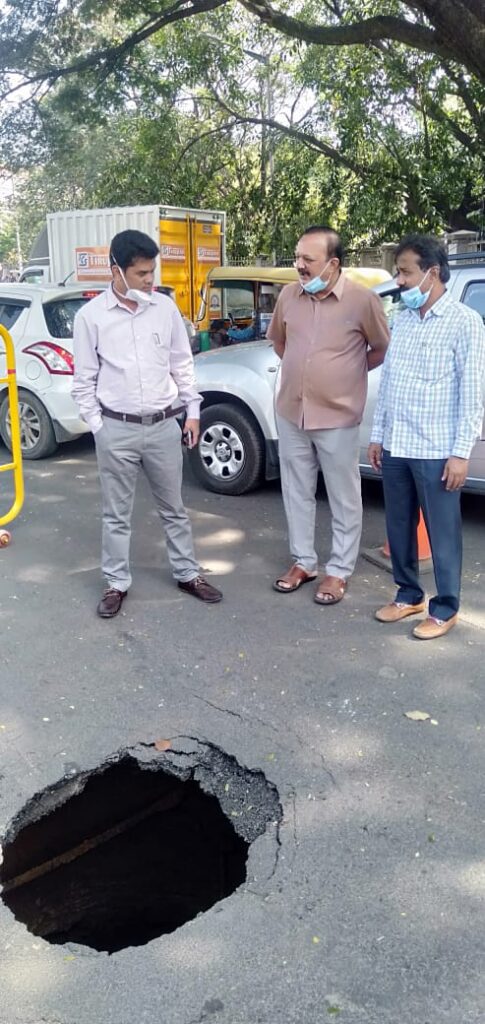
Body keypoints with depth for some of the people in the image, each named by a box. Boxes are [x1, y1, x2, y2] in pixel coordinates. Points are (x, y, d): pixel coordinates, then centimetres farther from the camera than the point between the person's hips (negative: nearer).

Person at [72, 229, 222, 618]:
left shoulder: (165, 308, 1)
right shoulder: (90, 315, -5)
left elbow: (182, 365, 8)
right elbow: (84, 380, 0)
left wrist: (193, 411, 7)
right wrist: (97, 426, -3)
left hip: (164, 425, 2)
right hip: (117, 429, -2)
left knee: (174, 507, 14)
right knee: (117, 514, 10)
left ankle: (187, 573, 29)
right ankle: (117, 583, 24)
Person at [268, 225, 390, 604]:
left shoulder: (363, 300, -13)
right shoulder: (289, 295, 0)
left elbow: (382, 350, 2)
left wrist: (348, 373, 9)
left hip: (338, 417, -4)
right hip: (291, 413, 5)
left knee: (344, 499, 7)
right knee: (297, 493, 14)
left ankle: (339, 571, 21)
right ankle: (303, 562, 30)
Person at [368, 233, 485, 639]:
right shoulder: (402, 319, 10)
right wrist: (377, 434, 14)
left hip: (435, 452, -6)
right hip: (395, 447, 6)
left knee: (442, 534, 5)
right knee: (399, 528, 15)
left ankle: (445, 608, 19)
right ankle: (409, 595, 31)